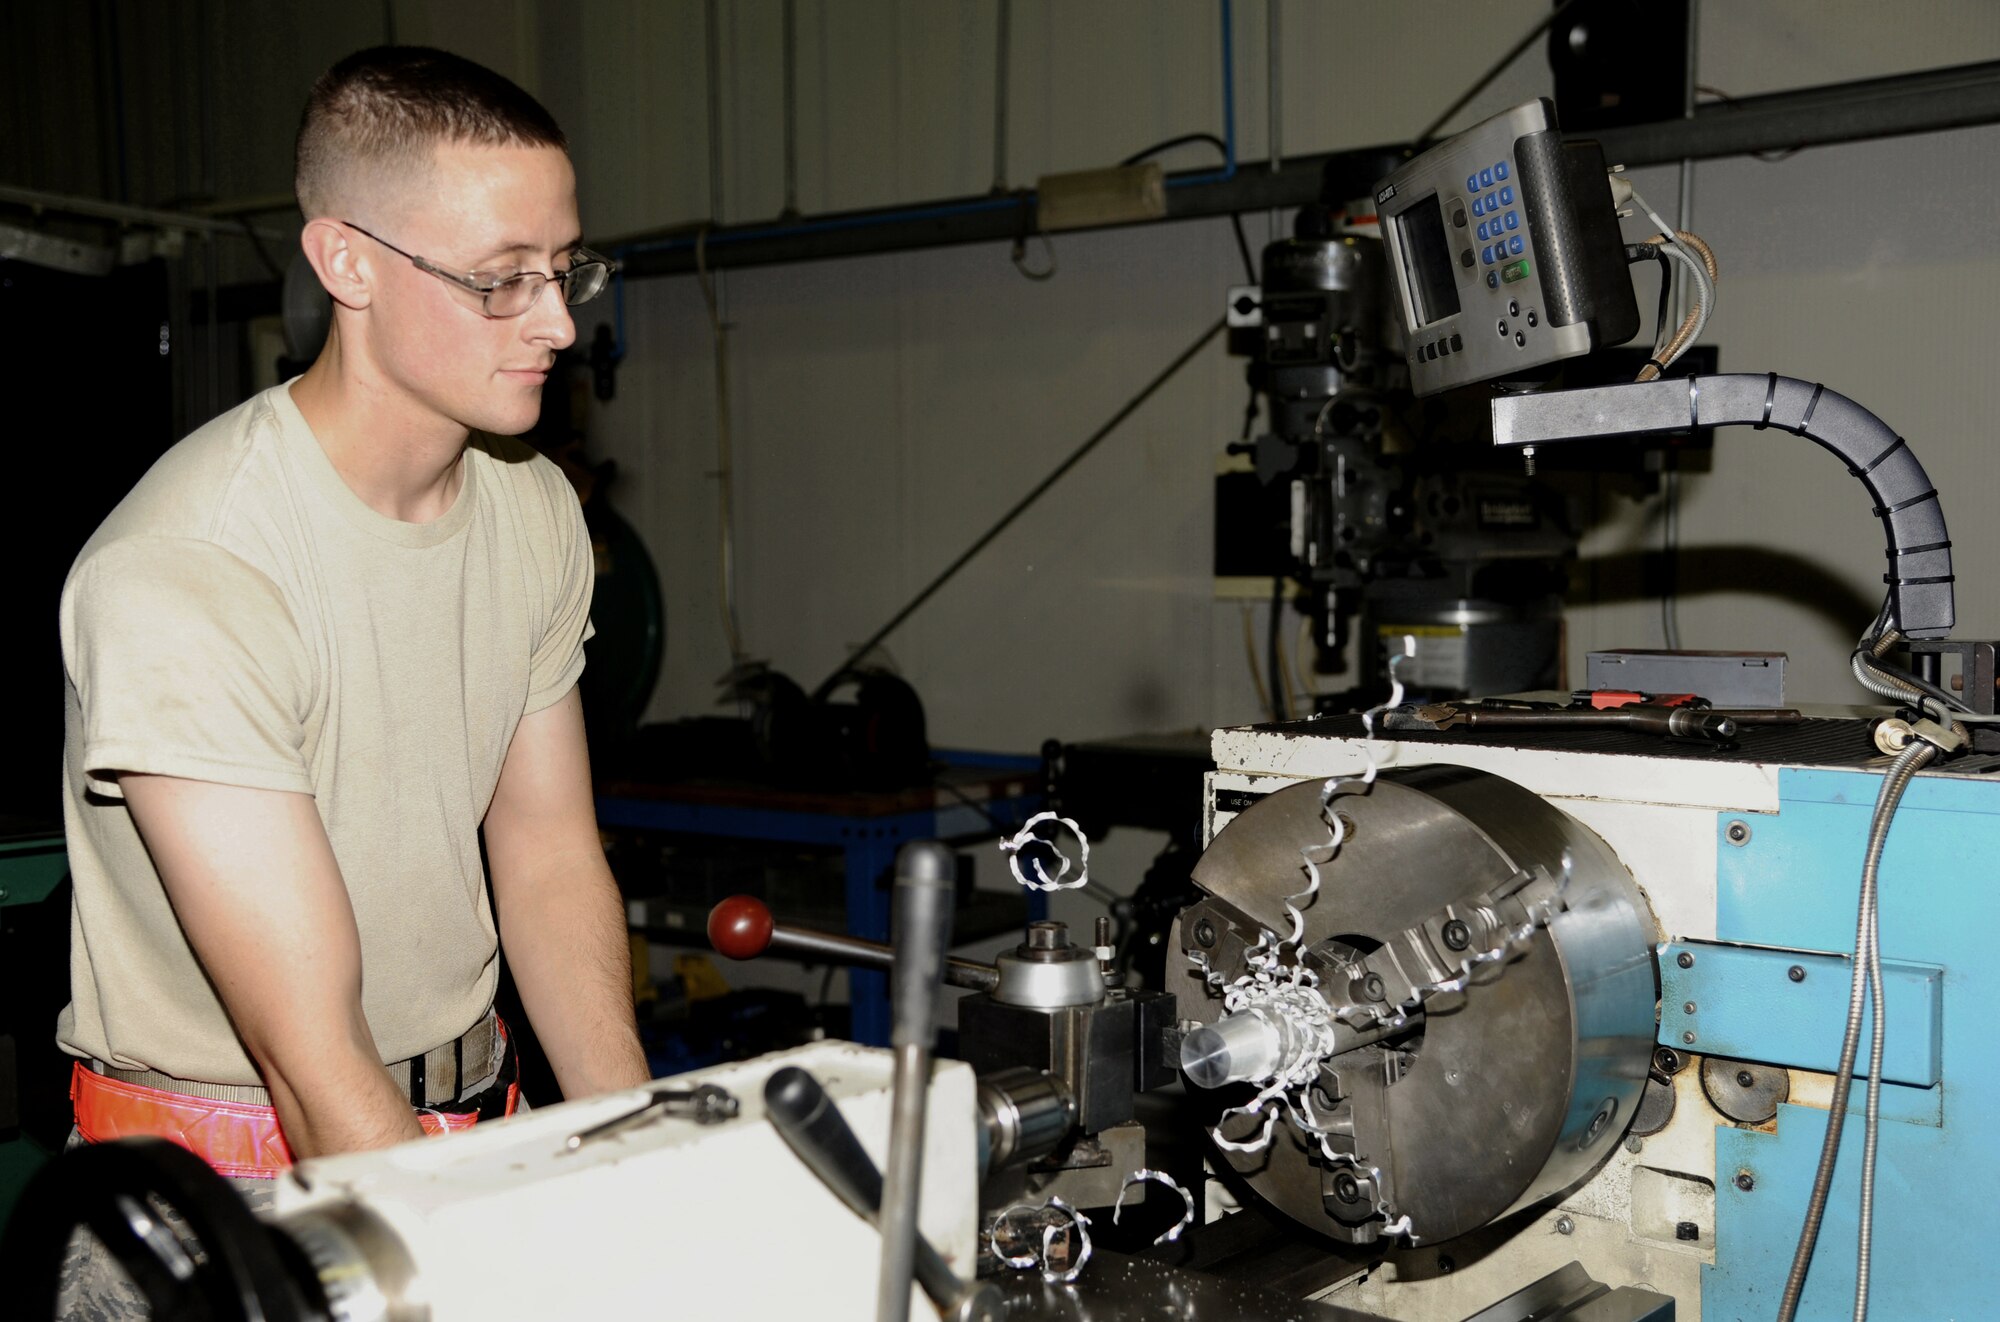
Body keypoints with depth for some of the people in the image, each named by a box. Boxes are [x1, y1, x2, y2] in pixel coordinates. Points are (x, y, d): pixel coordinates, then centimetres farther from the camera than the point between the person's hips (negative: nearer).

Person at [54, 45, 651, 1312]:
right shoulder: (179, 580, -23)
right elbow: (313, 1057, -25)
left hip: (475, 1111, 6)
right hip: (231, 1156, -6)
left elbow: (552, 864, 4)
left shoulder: (537, 509, 1)